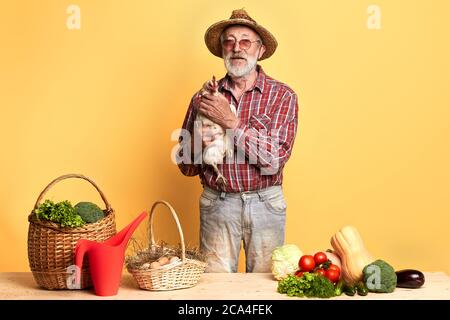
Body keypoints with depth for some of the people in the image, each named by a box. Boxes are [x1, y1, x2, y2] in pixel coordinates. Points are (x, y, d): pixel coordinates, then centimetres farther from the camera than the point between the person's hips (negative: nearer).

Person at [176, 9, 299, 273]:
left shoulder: (282, 95, -3)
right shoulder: (203, 98, 4)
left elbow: (274, 159, -14)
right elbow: (186, 165, 7)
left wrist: (230, 121, -18)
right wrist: (200, 144, -15)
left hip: (265, 204, -1)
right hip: (216, 203, 1)